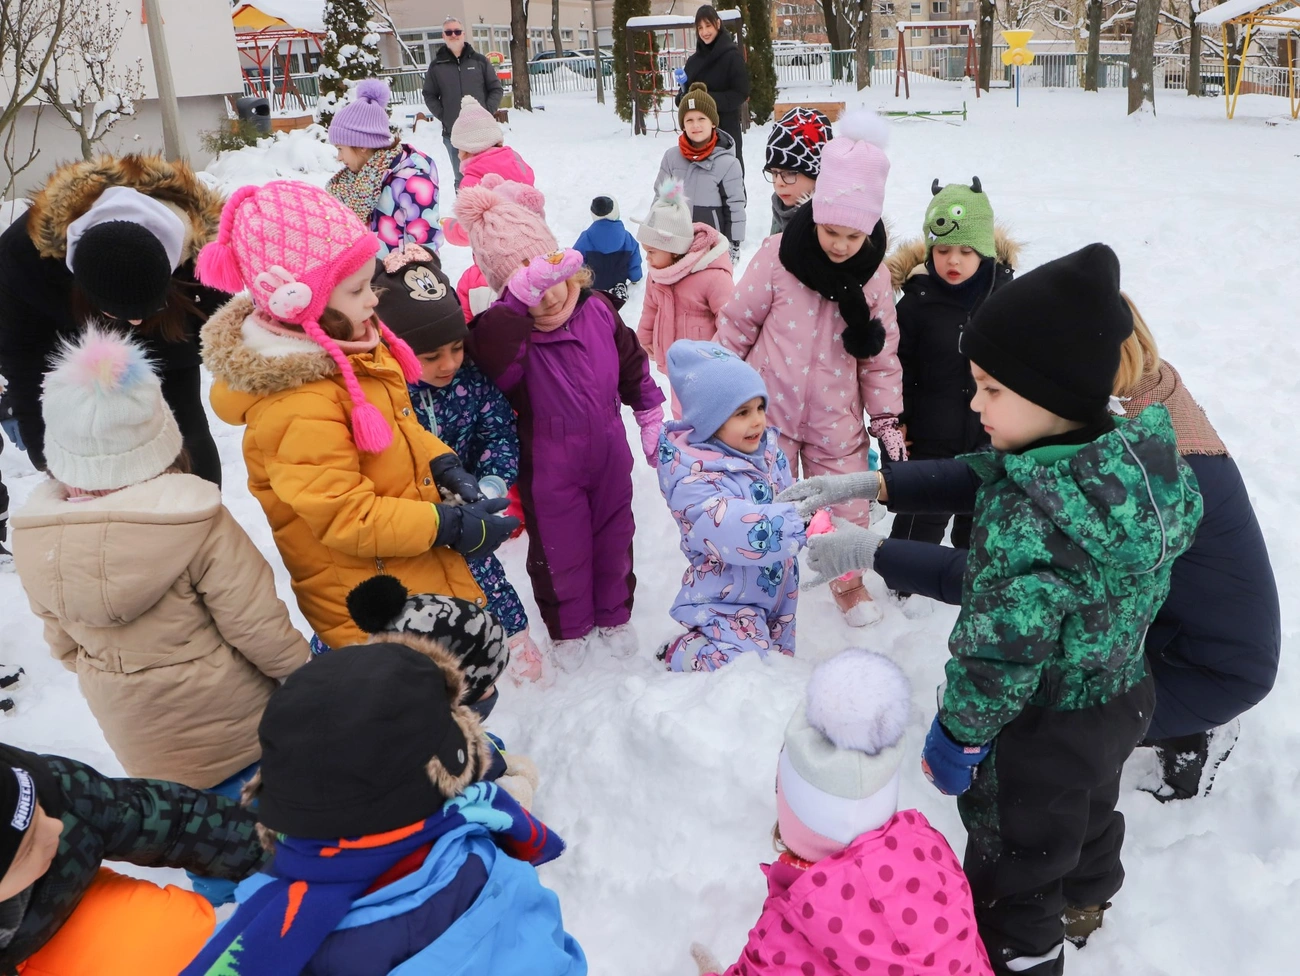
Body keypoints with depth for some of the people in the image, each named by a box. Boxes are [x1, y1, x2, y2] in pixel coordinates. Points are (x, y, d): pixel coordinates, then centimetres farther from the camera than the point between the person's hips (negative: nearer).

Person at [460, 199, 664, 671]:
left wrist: (652, 419, 12)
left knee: (613, 539, 21)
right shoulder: (508, 332, -23)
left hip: (609, 456, 4)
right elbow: (488, 353, -50)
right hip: (550, 472, -4)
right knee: (560, 550, 14)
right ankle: (568, 628, 41)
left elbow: (632, 366, 7)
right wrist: (521, 297, -58)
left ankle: (614, 615, 47)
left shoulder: (598, 309, -8)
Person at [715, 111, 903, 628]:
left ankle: (848, 579, 38)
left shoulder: (874, 273, -7)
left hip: (836, 418, 2)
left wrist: (887, 417, 0)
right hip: (769, 408, -1)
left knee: (850, 508, 11)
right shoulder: (778, 256, -15)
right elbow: (738, 322, -5)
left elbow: (882, 353, 2)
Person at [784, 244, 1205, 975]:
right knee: (1088, 813, 35)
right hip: (1122, 698, 9)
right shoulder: (1141, 457, -12)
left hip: (1038, 730, -9)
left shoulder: (1026, 515, -36)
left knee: (1013, 864, 15)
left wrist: (956, 736, -15)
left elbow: (1004, 649, -30)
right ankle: (1083, 904, 62)